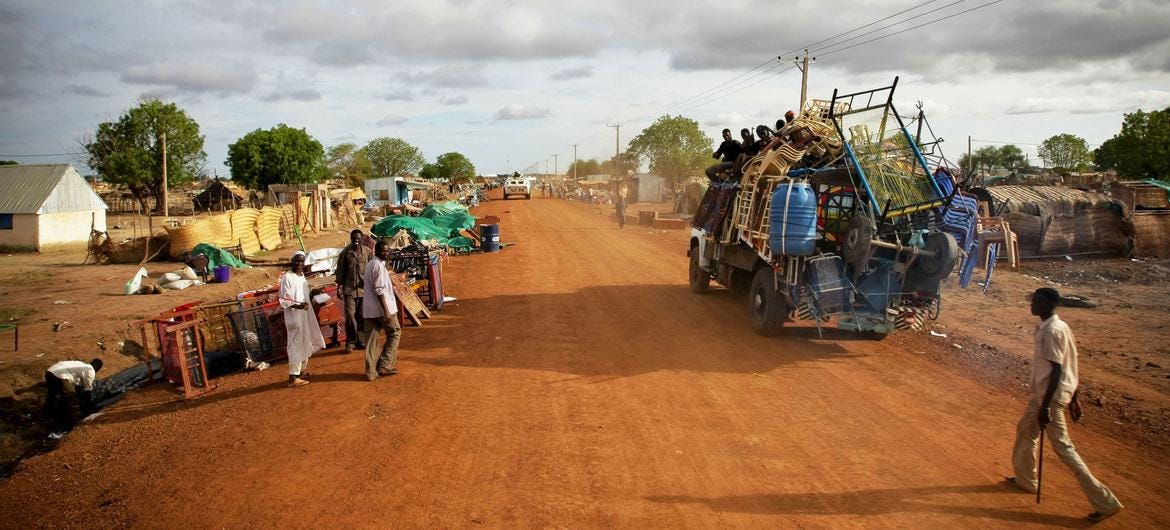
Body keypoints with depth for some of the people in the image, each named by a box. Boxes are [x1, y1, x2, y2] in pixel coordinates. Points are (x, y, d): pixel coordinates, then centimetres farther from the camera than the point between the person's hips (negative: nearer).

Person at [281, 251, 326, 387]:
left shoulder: (301, 276, 10)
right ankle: (293, 377, -2)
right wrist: (298, 306, -31)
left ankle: (302, 369, 34)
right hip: (294, 316, -9)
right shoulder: (287, 278, -15)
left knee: (305, 343, 18)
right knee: (296, 345, -7)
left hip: (305, 315, 9)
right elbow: (284, 300, -18)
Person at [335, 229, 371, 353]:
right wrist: (339, 287, 0)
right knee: (350, 315, -8)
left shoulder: (367, 252, 2)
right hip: (349, 288, -1)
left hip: (364, 288, 1)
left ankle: (360, 340, 18)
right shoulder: (345, 253, 0)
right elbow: (340, 271, 4)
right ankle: (350, 342, 1)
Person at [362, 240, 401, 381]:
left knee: (372, 340, 8)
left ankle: (371, 371, 8)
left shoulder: (370, 264, 14)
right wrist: (386, 311, -22)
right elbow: (379, 290, -21)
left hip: (369, 309, 8)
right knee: (395, 332, 8)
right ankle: (385, 366, 6)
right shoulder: (379, 266, -15)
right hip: (381, 308, -8)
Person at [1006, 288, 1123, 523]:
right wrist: (1072, 398, 19)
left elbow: (1057, 370, -25)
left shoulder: (1052, 331, -22)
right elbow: (1069, 366, 13)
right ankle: (1025, 479, 39)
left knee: (1063, 446, -4)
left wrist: (1045, 406, -25)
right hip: (1042, 393, 10)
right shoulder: (1059, 326, 8)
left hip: (1051, 396, -10)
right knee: (1026, 429, 23)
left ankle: (1104, 501, 0)